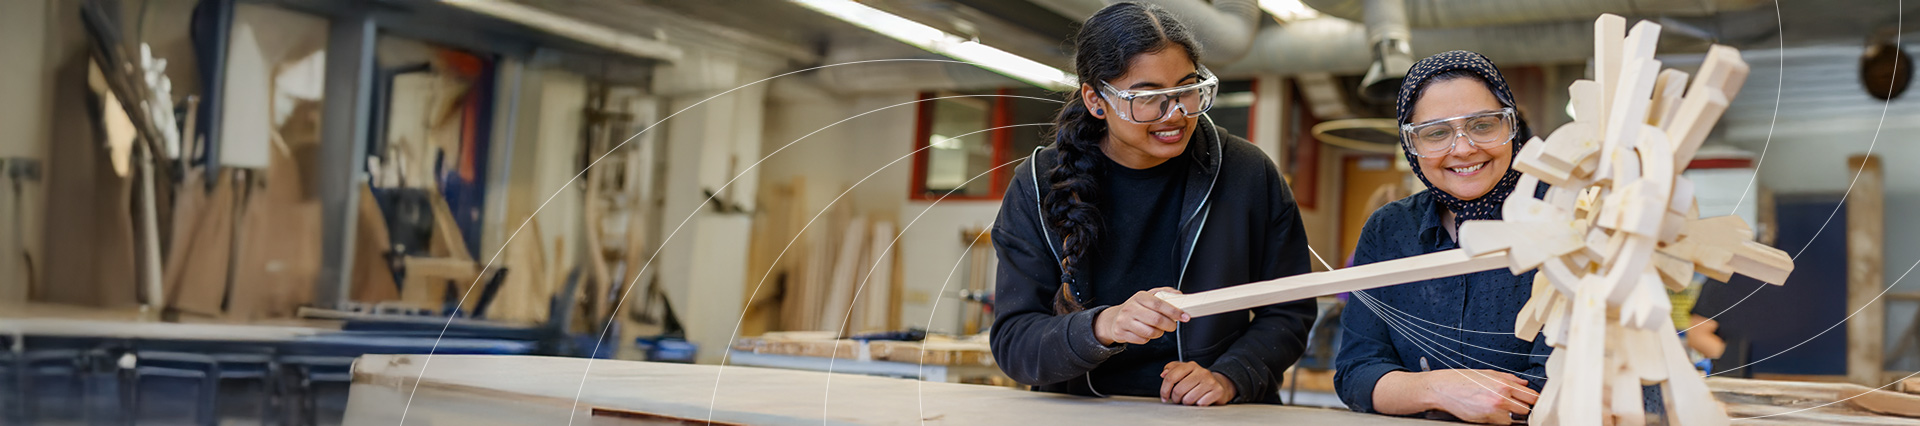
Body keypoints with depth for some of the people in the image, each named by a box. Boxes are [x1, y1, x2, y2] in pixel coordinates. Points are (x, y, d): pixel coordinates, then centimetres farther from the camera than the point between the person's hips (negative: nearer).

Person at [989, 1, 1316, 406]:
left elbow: (1288, 313, 6)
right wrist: (1100, 328, -25)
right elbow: (1011, 343, -7)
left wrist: (1228, 377, -11)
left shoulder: (1249, 174, 0)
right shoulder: (1038, 187, -2)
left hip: (1218, 418, 1)